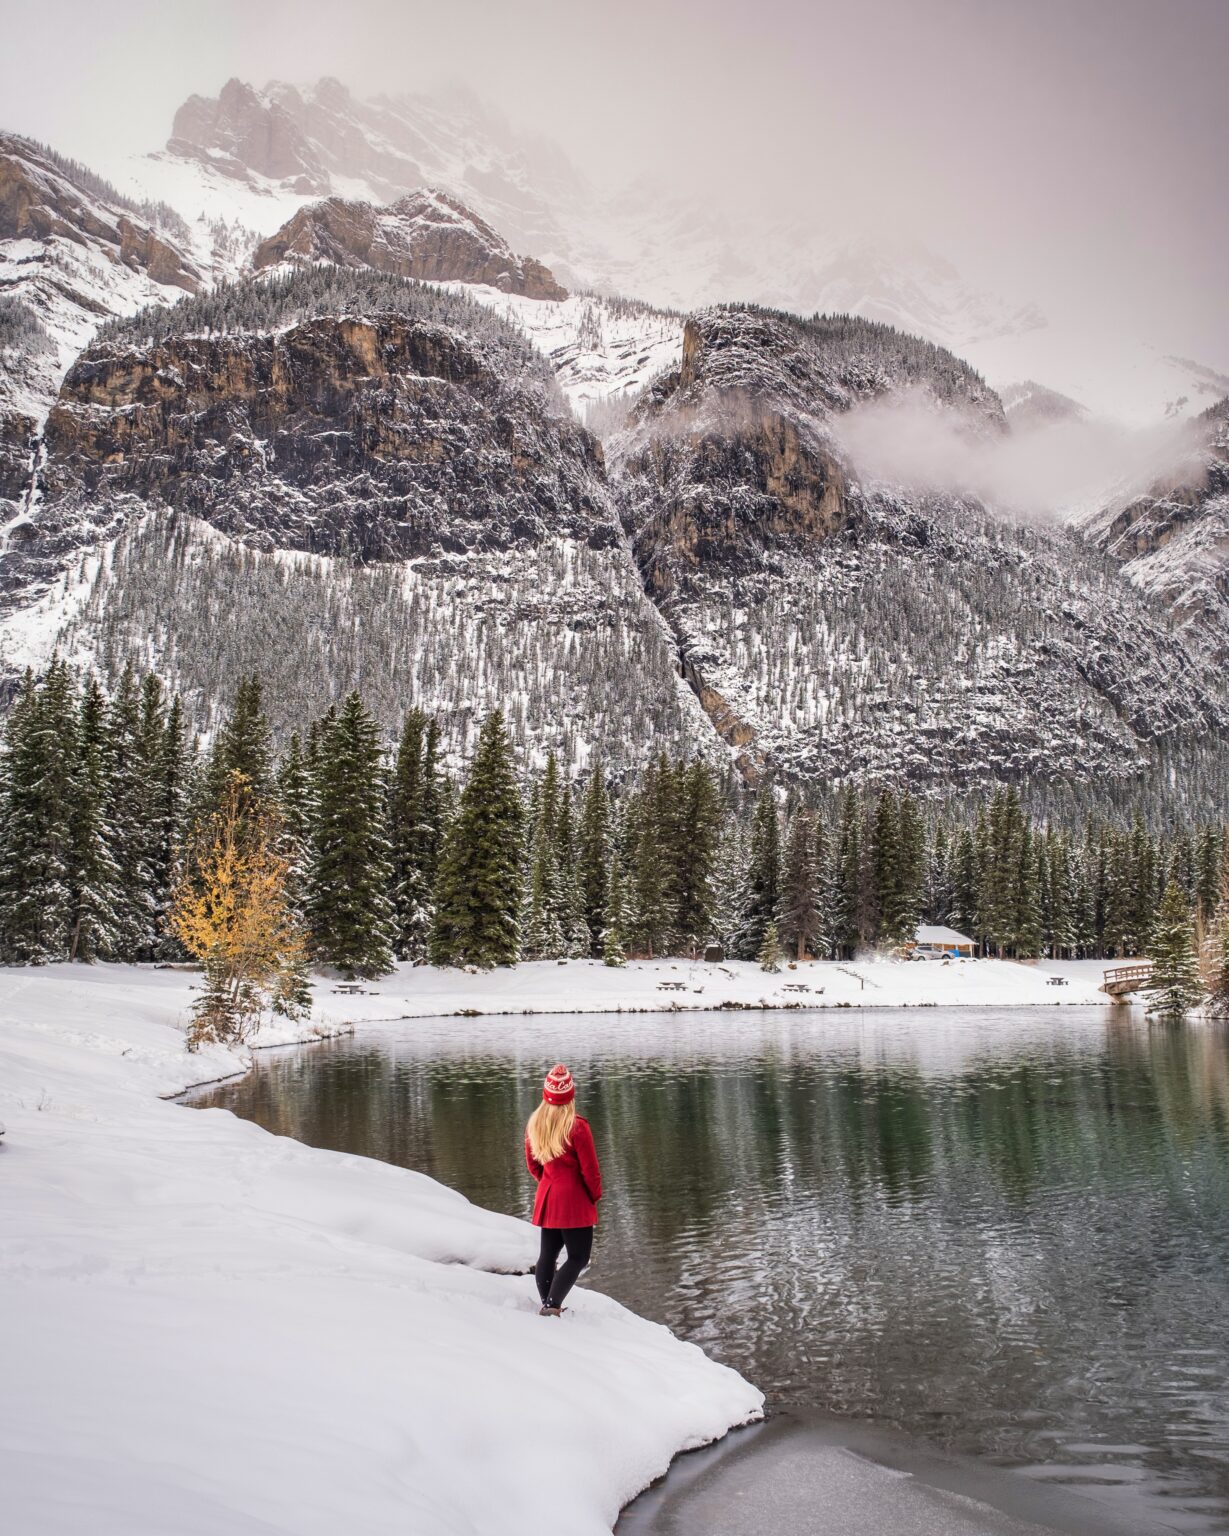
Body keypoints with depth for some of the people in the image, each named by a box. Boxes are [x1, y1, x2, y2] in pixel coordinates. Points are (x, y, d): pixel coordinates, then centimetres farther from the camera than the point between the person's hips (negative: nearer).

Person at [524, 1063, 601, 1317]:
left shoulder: (533, 1124, 0)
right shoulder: (576, 1126, -19)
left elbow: (532, 1165, 11)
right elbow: (590, 1169, -14)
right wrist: (596, 1195, 2)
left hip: (547, 1198, 6)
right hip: (575, 1201, -6)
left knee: (548, 1253, 16)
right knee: (578, 1256, 1)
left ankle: (546, 1304, 20)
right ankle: (552, 1305, -10)